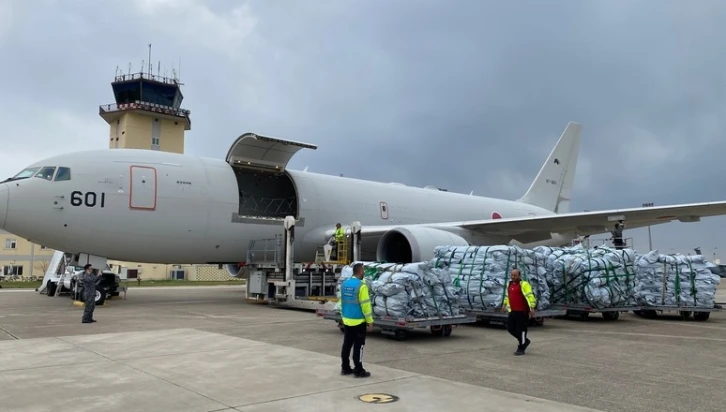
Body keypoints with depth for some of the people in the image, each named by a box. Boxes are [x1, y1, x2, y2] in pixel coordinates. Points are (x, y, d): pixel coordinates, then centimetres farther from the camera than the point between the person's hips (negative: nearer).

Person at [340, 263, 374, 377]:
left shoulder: (344, 284, 5)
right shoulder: (361, 286, -18)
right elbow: (365, 305, -17)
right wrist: (370, 321, -10)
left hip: (347, 320, 7)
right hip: (359, 321, -7)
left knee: (347, 345, 13)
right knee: (358, 346, 0)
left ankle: (345, 368, 20)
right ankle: (359, 371, 5)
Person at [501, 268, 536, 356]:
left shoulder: (524, 284, -12)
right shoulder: (509, 284, 14)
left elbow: (530, 296, -20)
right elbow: (507, 295, 29)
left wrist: (532, 308, -28)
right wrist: (504, 304, 35)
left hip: (522, 312, -8)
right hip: (513, 311, 8)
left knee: (521, 330, -3)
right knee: (510, 328, 9)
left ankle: (521, 348, 12)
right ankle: (524, 340, 29)